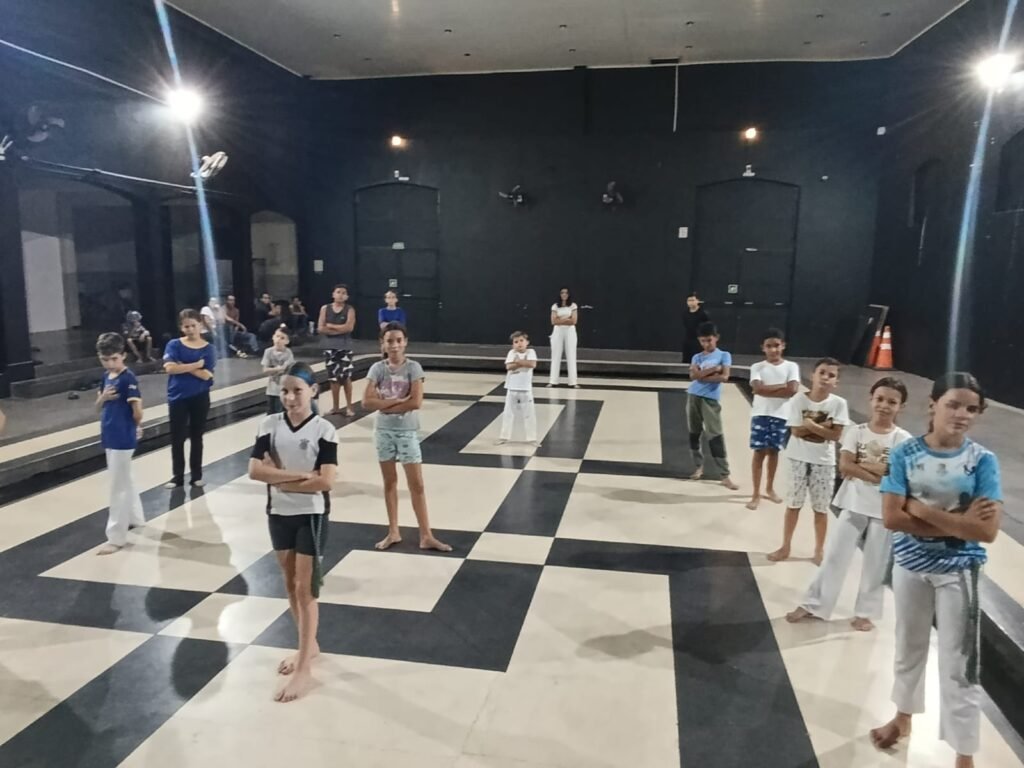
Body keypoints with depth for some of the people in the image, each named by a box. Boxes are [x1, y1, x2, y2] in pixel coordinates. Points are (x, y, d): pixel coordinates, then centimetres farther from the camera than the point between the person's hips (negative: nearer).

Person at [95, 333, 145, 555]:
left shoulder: (128, 378, -18)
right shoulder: (106, 377, 7)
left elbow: (137, 411, -19)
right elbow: (98, 407, 12)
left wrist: (137, 426, 0)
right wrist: (103, 397, -9)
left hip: (123, 438, -8)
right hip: (109, 436, 9)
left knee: (118, 487, -3)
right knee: (124, 481, 22)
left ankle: (116, 537, 4)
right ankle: (135, 518, 39)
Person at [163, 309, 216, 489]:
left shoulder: (208, 348, -2)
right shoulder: (174, 345, -2)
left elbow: (205, 375, -13)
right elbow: (170, 368, -18)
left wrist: (183, 367, -13)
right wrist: (195, 365, -15)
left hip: (200, 398, 0)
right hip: (178, 398, 0)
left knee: (196, 437, 11)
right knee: (177, 438, 4)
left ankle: (196, 475, 21)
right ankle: (177, 476, 15)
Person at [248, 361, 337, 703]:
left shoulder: (324, 430, -13)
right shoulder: (270, 425, -3)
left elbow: (325, 481, -20)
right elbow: (254, 470, -12)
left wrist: (280, 478, -15)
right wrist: (299, 474, -20)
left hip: (311, 516, -4)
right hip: (278, 515, 5)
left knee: (305, 590, 0)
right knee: (291, 586, 17)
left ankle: (304, 670, 10)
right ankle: (309, 646, 36)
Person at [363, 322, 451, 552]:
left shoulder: (413, 367, -8)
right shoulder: (377, 368, -2)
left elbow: (416, 402, -18)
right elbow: (367, 402, -12)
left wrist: (385, 405, -13)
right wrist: (398, 401, -18)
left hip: (407, 432, -2)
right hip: (384, 431, 2)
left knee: (417, 484, 0)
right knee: (390, 482, 13)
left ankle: (426, 536, 7)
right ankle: (393, 532, 25)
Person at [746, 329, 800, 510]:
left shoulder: (791, 366, 1)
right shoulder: (757, 367, -1)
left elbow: (793, 390, -13)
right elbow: (758, 388, -16)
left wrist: (767, 389, -14)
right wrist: (782, 386, -14)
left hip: (781, 416, 1)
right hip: (761, 414, -1)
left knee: (773, 451, 13)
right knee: (759, 452, 0)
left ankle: (769, 488, 31)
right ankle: (756, 494, 7)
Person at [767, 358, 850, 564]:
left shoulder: (838, 403, -9)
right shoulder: (799, 399, -11)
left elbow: (836, 435, -13)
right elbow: (796, 431, -14)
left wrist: (812, 425, -21)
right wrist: (823, 426, -18)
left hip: (824, 461, 0)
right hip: (799, 458, 0)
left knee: (821, 508, 10)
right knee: (793, 504, 11)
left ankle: (819, 549, 27)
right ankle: (785, 546, 24)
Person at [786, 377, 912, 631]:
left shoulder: (903, 439, -5)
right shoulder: (856, 431, -2)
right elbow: (844, 466, -12)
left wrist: (861, 465, -15)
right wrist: (879, 472, -19)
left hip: (885, 509, -1)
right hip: (854, 503, 1)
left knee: (876, 563, 10)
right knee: (834, 554, 7)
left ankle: (865, 612, 26)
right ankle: (813, 604, 17)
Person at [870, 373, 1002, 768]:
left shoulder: (982, 461, -12)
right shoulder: (905, 453, -10)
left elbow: (987, 530, -20)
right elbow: (891, 517, -17)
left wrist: (922, 509, -21)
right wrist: (957, 521, -20)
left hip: (958, 571, -2)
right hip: (910, 565, 2)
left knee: (959, 664, 6)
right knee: (908, 646, 22)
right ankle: (903, 716, 45)